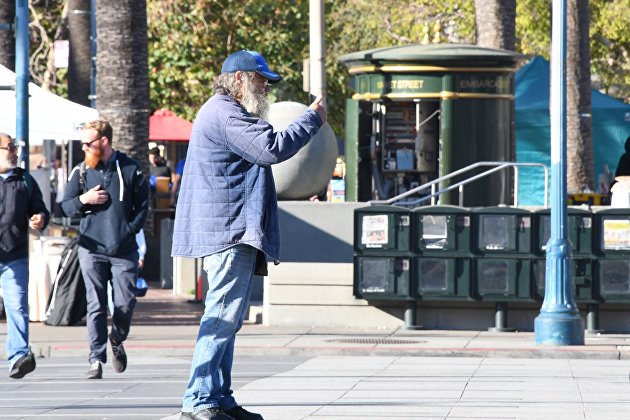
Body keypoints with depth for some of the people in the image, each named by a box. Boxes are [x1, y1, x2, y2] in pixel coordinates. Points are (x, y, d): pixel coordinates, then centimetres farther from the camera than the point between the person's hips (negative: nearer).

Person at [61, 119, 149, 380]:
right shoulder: (81, 171, 7)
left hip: (124, 250, -1)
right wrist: (84, 199, -10)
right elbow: (65, 207, 9)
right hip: (91, 249, 1)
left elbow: (142, 205, 8)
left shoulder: (130, 168, 4)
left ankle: (117, 342, 26)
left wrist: (130, 229, -4)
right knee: (96, 305, -4)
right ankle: (96, 359, -2)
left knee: (125, 303, -2)